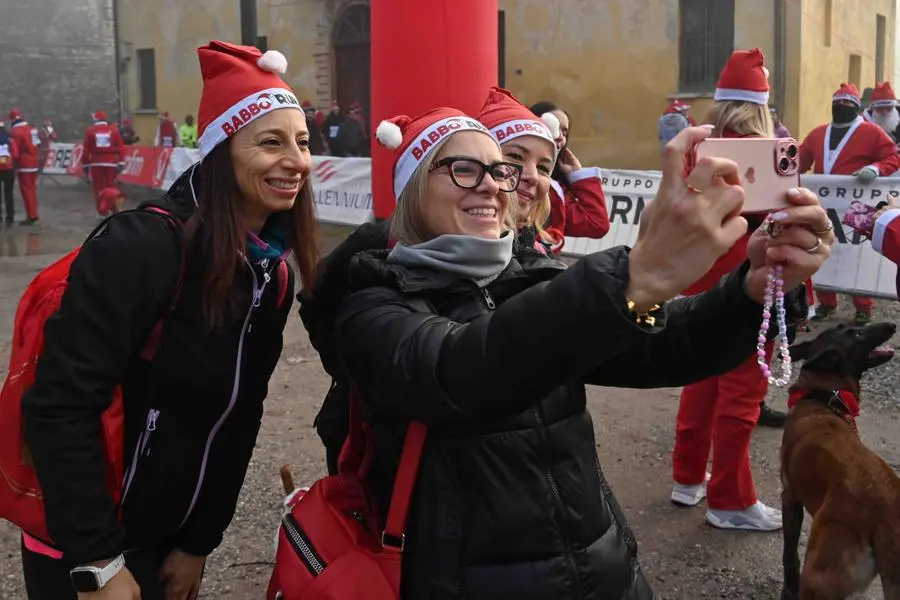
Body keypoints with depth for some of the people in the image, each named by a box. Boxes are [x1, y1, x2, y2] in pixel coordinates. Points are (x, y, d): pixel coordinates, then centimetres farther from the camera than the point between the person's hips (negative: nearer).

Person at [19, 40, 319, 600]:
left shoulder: (272, 269, -1)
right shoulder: (143, 248, -24)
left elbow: (239, 415, 4)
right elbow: (60, 406, -26)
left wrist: (199, 542, 6)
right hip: (78, 546, -7)